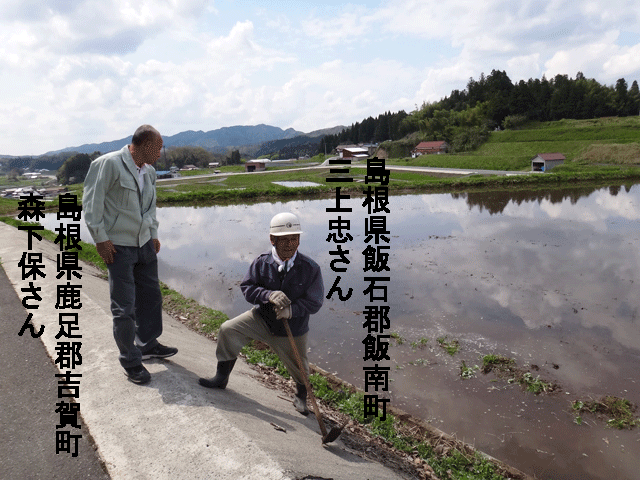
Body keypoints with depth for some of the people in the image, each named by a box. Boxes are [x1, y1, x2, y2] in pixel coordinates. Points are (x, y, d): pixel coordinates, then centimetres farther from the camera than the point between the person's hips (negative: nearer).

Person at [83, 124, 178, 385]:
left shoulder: (149, 171, 10)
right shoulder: (109, 164, -14)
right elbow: (91, 202, -14)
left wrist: (154, 234, 19)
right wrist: (100, 238, -15)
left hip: (145, 244, 8)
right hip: (118, 246, -8)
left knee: (151, 295, 17)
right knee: (124, 308, -2)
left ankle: (148, 344, 37)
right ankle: (131, 361, 13)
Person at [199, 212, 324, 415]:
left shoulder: (310, 268, -18)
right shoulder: (261, 262, -13)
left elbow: (314, 303, -13)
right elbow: (247, 287, -9)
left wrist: (291, 309, -30)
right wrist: (269, 295, -28)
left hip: (291, 330, -1)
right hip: (261, 319, 2)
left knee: (300, 370, 11)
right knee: (228, 330, -13)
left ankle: (301, 396, 49)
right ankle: (221, 378, 9)